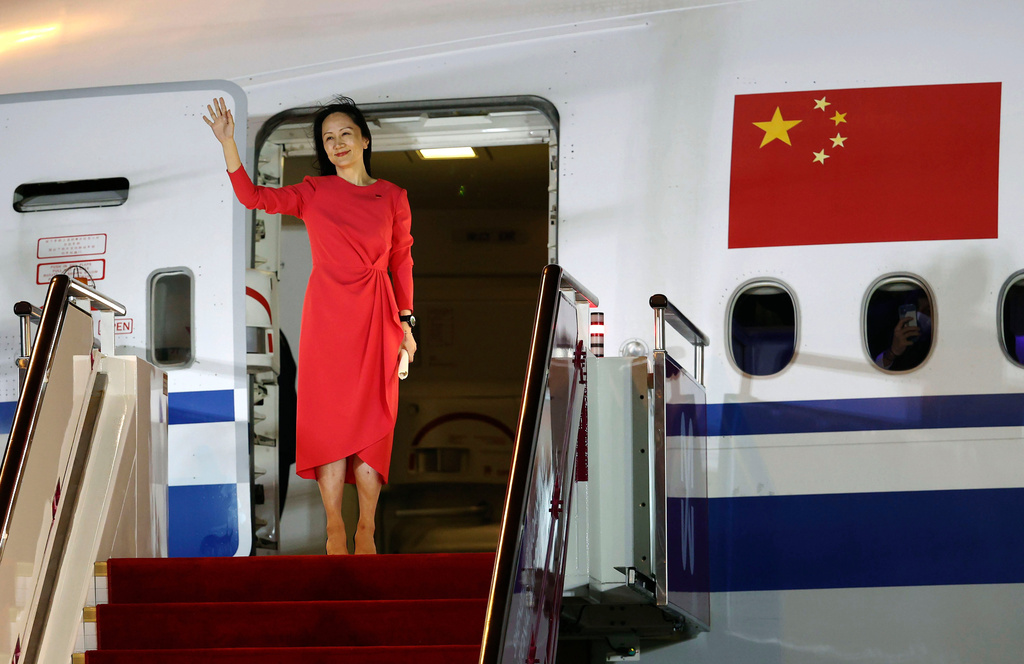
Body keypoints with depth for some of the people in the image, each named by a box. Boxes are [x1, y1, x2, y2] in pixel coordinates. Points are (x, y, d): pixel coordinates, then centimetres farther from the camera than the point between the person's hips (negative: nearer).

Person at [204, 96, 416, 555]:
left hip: (375, 318, 0)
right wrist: (227, 142, -12)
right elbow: (253, 197, -3)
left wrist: (405, 323, 11)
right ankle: (334, 530, 1)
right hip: (326, 316, 0)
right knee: (329, 419, -3)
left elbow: (402, 261, 12)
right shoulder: (313, 193, 6)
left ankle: (365, 532, 5)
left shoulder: (393, 197, 7)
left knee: (371, 420, -2)